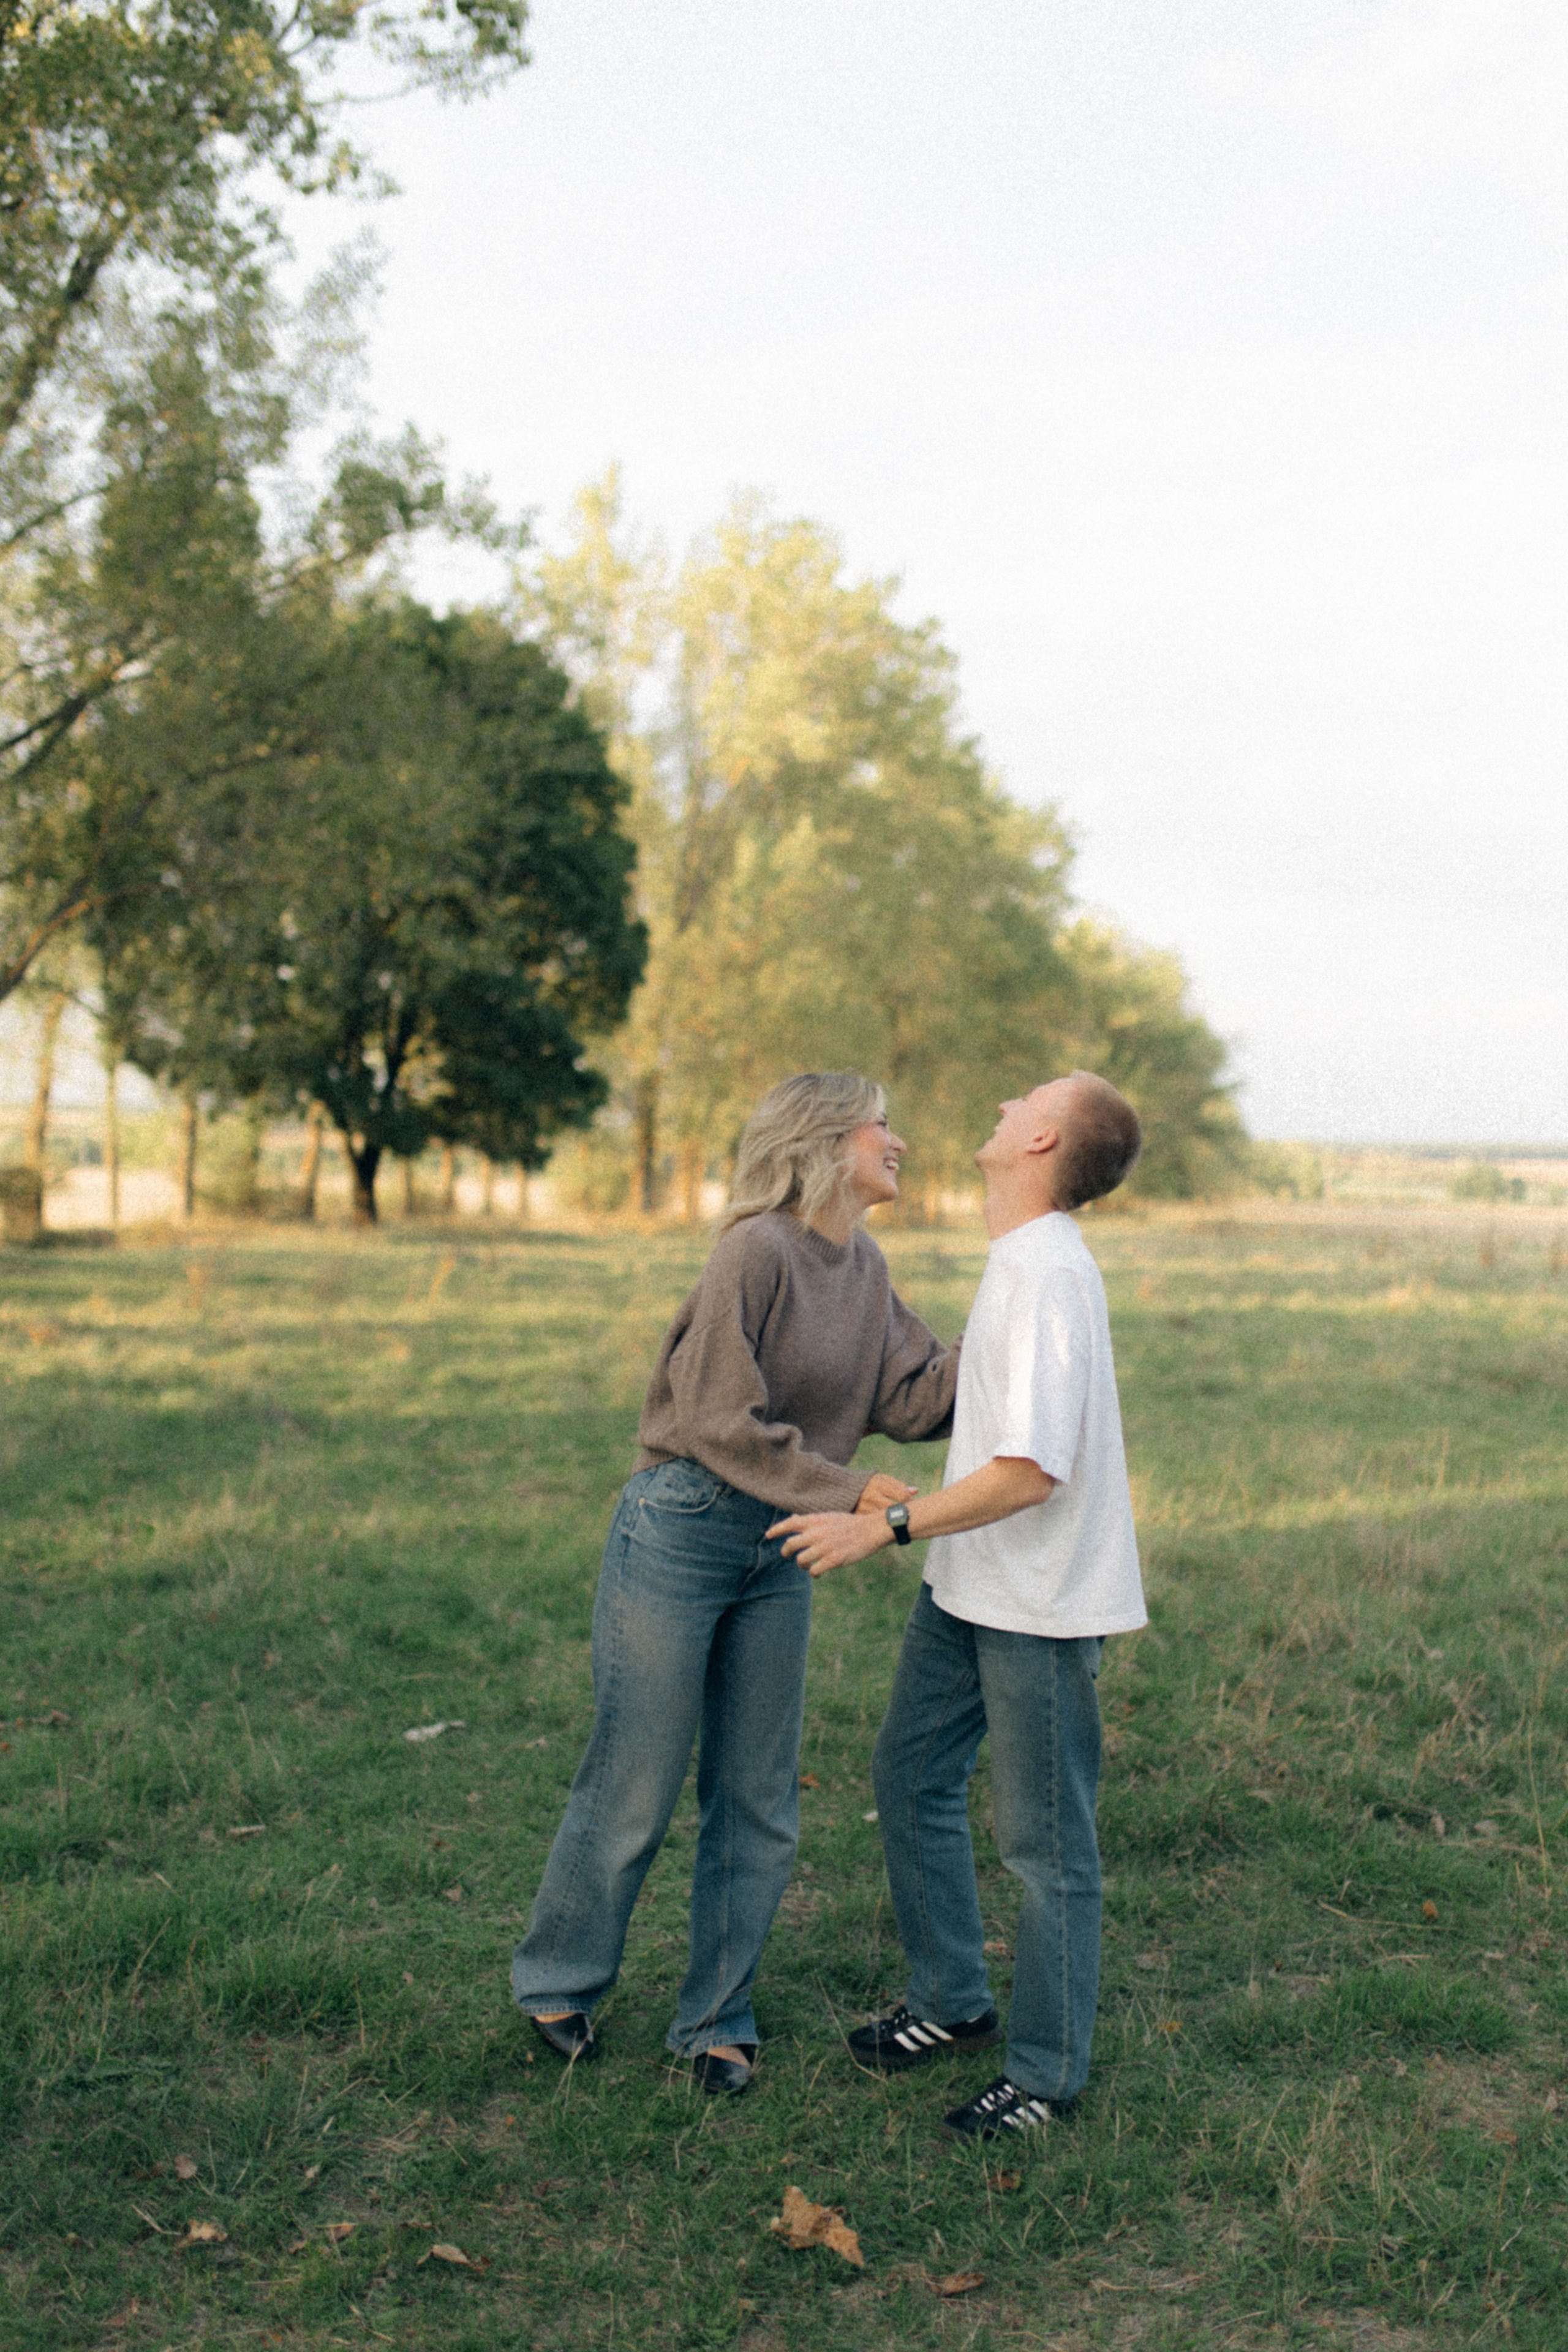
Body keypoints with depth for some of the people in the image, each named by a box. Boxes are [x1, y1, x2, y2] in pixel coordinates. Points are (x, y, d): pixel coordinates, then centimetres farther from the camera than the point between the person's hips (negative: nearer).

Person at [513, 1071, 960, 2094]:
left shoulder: (866, 1270, 8)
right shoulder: (758, 1251, -17)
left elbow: (915, 1398, 3)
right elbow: (721, 1420, -19)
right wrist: (846, 1491, -19)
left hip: (779, 1553, 7)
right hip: (682, 1535, -7)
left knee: (760, 1807, 12)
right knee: (635, 1789, 5)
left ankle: (718, 2021, 28)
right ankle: (557, 1987, 29)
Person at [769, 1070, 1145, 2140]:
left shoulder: (1050, 1275, -23)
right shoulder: (1021, 1261, 7)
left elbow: (1031, 1470, -27)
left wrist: (884, 1527, -23)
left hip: (1042, 1607, -10)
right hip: (971, 1587, 10)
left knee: (1044, 1842, 5)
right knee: (912, 1777, 18)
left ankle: (1047, 2072, 21)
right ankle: (953, 1998, 35)